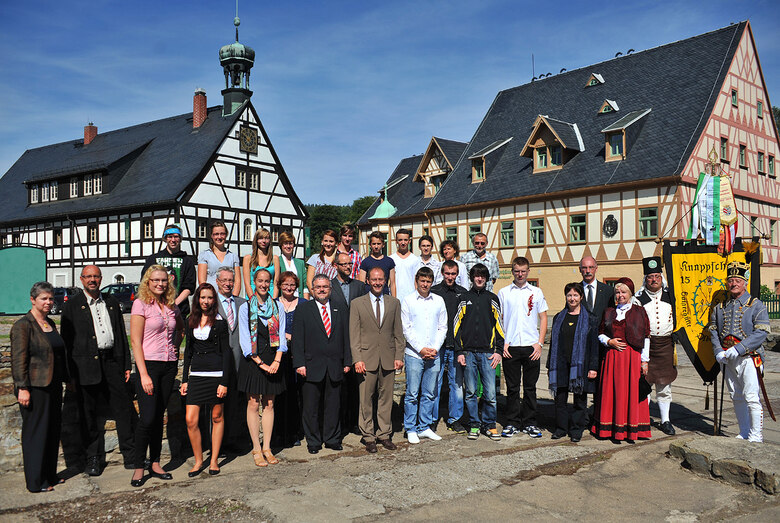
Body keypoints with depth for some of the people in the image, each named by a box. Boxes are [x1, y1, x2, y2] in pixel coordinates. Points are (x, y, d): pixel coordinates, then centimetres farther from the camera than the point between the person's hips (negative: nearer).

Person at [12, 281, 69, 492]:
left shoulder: (50, 323, 14)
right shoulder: (23, 325, -11)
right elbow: (18, 359, -15)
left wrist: (67, 379, 21)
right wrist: (22, 388, -19)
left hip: (53, 386, 8)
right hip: (35, 388, -8)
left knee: (53, 431, 13)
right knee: (35, 433, 1)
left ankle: (49, 475, 25)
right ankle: (36, 482, 11)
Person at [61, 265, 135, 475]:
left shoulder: (112, 302, 14)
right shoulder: (72, 305, 4)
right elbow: (66, 340, 0)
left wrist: (126, 364, 10)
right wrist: (71, 372, -7)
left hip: (111, 361, 3)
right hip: (86, 365, -3)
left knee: (124, 410, 3)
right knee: (89, 414, 4)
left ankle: (130, 456, 12)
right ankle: (93, 459, 16)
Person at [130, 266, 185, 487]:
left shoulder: (171, 305, 10)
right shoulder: (141, 303, -6)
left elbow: (182, 328, 31)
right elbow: (135, 341, -10)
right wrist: (144, 374, -16)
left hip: (169, 366, 5)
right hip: (149, 364, -5)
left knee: (159, 417, 10)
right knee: (147, 418, -8)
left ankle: (155, 464, 18)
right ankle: (139, 467, 6)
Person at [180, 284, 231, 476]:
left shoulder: (219, 323, -2)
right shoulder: (191, 321, 11)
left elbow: (226, 352, -4)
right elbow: (188, 350, 15)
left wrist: (224, 382, -10)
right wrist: (184, 379, 11)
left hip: (216, 373, -4)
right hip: (196, 374, 4)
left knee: (217, 417, 6)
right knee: (190, 420, -4)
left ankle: (214, 460, 17)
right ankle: (198, 460, 11)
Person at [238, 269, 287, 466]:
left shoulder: (277, 307, 8)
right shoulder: (245, 308, 0)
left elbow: (281, 335, 5)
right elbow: (245, 339, -5)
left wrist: (277, 360, -9)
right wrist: (260, 362, -12)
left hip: (272, 360, 2)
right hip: (252, 360, -2)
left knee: (269, 404, 6)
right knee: (253, 404, 1)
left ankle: (267, 448, 14)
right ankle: (256, 449, 8)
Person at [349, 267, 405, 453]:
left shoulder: (394, 303, 9)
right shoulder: (357, 303, 3)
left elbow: (398, 332, 10)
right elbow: (354, 334, 0)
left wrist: (399, 356, 2)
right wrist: (357, 359, -8)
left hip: (388, 359, 2)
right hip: (367, 358, -2)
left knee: (386, 398, 8)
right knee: (366, 400, 3)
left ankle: (384, 434, 21)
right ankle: (368, 437, 14)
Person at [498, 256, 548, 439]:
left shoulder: (536, 292, 7)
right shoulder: (503, 293, 6)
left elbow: (543, 318, 8)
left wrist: (539, 343, -1)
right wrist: (502, 343, -2)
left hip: (531, 347, 0)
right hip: (510, 348, 0)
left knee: (530, 387, 7)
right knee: (512, 388, 5)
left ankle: (529, 423, 17)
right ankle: (512, 423, 15)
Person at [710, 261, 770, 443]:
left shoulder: (756, 305, -3)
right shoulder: (720, 308, 12)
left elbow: (761, 332, -12)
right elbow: (713, 330, 11)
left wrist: (738, 349, -19)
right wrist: (718, 352, -5)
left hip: (748, 358, -5)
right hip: (727, 359, 5)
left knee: (751, 397, -8)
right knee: (736, 398, 12)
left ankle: (756, 436, 2)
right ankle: (744, 433, 23)